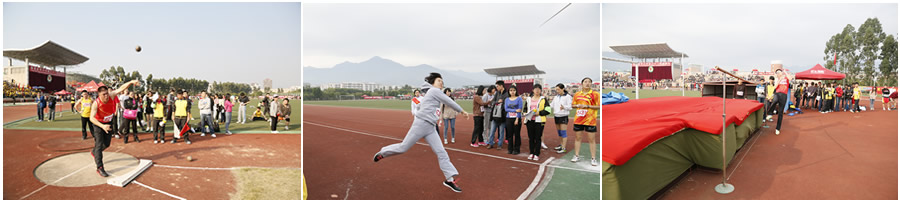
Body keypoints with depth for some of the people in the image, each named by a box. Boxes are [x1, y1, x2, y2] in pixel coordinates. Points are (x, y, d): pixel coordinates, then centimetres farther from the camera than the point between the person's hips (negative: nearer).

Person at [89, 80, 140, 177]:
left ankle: (94, 152, 48)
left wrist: (131, 82, -49)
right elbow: (92, 118, -36)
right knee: (99, 144, -10)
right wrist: (102, 126, -51)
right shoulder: (96, 104, -30)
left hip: (108, 123, 5)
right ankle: (100, 168, -8)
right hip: (98, 124, -5)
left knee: (106, 144, 16)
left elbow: (121, 88, -31)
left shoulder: (111, 96, -21)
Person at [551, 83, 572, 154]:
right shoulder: (556, 97, 11)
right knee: (559, 131, 13)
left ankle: (563, 148, -7)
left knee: (563, 132, -7)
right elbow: (552, 105, 14)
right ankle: (560, 145, 26)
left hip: (563, 116, -7)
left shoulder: (567, 96, -9)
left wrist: (564, 107, -32)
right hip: (556, 116, 7)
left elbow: (570, 107, -13)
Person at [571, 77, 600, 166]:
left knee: (591, 139, 0)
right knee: (577, 138, 10)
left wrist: (588, 106, -17)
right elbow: (573, 105, 16)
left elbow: (599, 106, -7)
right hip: (578, 119, 4)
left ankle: (593, 158, 7)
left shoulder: (595, 94, -4)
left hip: (590, 120, -4)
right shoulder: (577, 94, 9)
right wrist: (577, 105, -6)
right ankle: (576, 156, 21)